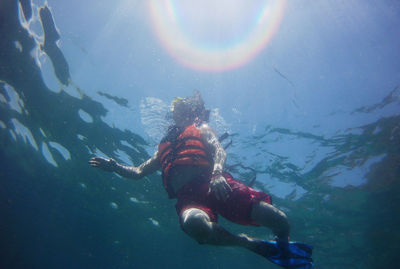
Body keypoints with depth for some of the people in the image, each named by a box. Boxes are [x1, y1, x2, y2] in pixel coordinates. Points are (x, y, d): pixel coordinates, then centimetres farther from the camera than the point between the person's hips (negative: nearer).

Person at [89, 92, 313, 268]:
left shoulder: (201, 128, 24)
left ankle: (283, 247, 20)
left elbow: (219, 150, 3)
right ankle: (254, 244, -15)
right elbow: (138, 172, 38)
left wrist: (217, 173, -20)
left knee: (278, 219, -18)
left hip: (214, 185, -1)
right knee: (194, 223, -39)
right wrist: (114, 167, 21)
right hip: (187, 197, 2)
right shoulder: (165, 146, 35)